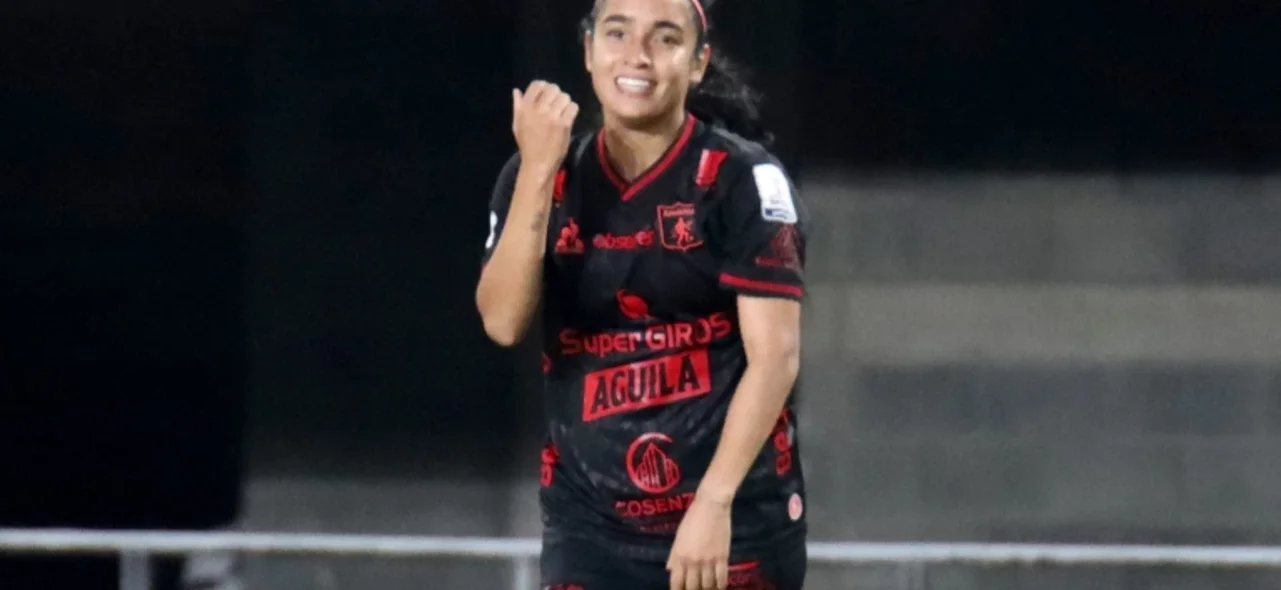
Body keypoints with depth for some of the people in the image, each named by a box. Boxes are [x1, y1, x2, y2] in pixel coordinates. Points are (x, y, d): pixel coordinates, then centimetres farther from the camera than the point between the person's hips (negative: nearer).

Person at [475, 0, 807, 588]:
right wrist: (538, 170, -17)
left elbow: (775, 355, -12)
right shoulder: (543, 177, 6)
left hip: (735, 519, -3)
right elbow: (502, 321, -7)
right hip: (590, 522, 3)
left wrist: (713, 502, -21)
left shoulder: (742, 178, -6)